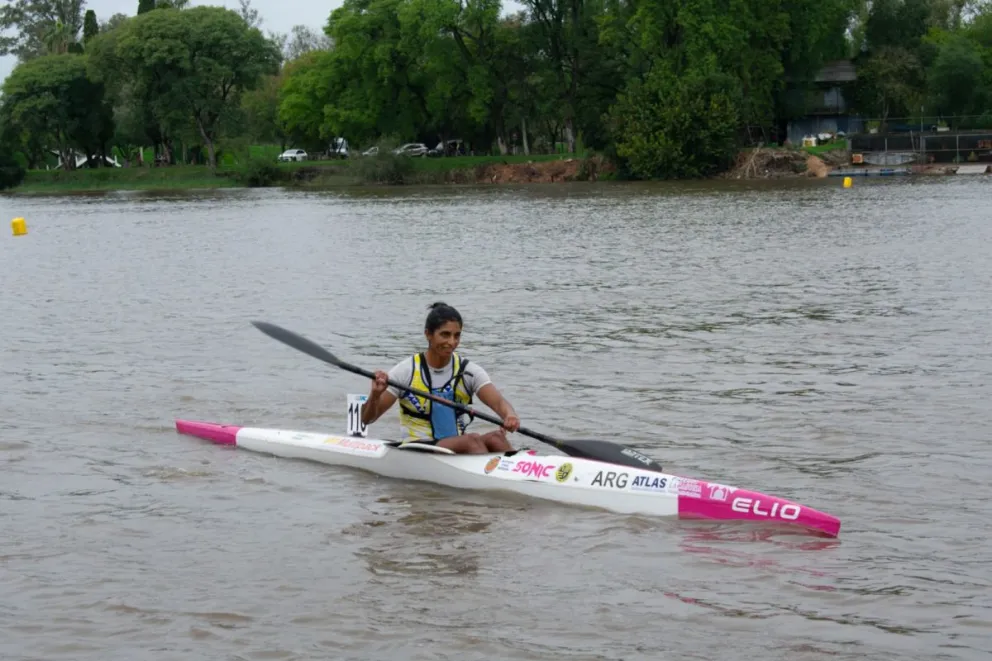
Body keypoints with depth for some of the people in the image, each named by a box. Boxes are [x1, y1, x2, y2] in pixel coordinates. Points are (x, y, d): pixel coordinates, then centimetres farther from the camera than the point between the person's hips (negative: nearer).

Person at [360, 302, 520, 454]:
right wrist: (375, 395, -27)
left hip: (458, 448, 3)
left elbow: (498, 402, -11)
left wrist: (510, 415, -35)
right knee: (472, 440, -31)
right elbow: (367, 419, -4)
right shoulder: (407, 371, -4)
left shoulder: (468, 371, 4)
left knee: (496, 436, -28)